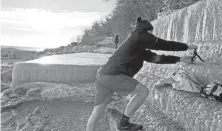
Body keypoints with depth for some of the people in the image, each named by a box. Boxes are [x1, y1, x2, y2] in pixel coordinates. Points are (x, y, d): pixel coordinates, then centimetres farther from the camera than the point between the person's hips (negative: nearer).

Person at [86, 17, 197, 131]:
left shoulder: (139, 49, 26)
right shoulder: (139, 36, -1)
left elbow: (156, 58, 27)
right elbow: (163, 44, -1)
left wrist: (180, 59, 28)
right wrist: (187, 46, 10)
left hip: (103, 75, 10)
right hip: (112, 75, -10)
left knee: (96, 114, 8)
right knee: (143, 91, 0)